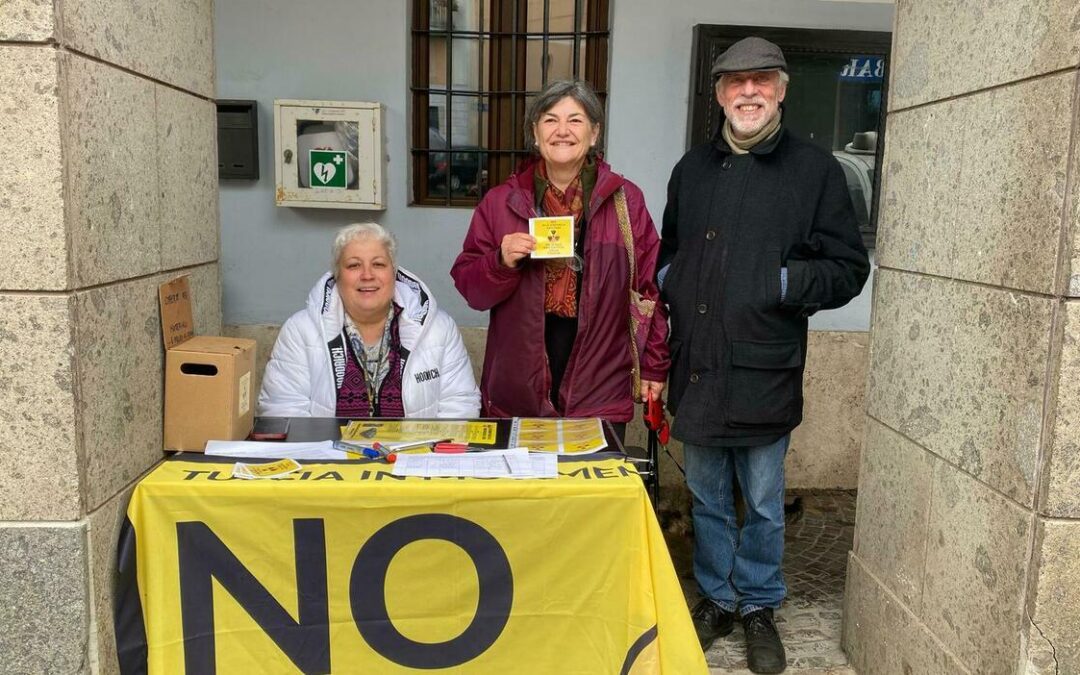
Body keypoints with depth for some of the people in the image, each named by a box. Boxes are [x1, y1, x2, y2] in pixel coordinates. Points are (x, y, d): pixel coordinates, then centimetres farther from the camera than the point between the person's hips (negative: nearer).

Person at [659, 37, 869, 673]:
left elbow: (849, 268, -3)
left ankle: (759, 606, 32)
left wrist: (787, 281, -17)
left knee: (764, 505, 12)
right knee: (708, 498, 17)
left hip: (764, 372, -3)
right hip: (697, 367, 4)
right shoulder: (693, 168, 10)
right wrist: (668, 282, 3)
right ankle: (717, 598, 35)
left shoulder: (815, 169, -2)